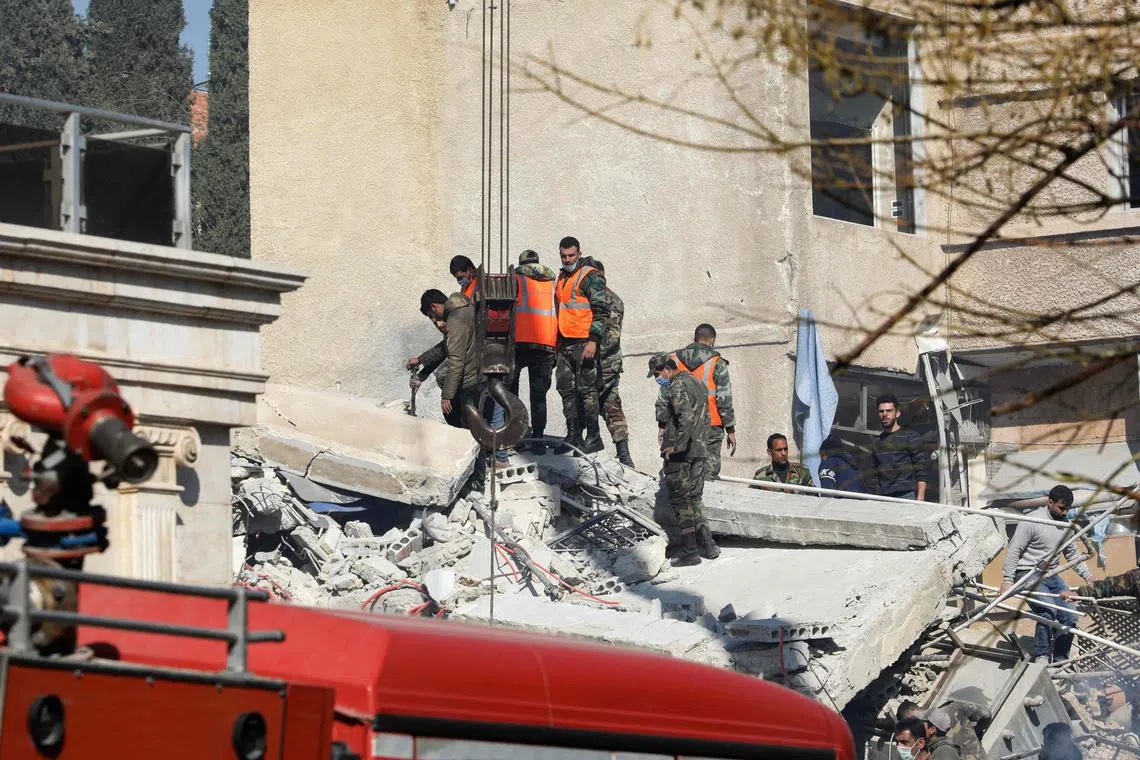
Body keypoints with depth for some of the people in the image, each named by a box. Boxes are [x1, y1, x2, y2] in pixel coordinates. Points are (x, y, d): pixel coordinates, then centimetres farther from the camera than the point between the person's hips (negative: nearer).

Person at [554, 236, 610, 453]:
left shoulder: (590, 277, -6)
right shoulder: (561, 277, 19)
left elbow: (601, 311, -12)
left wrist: (593, 340, -19)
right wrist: (556, 343, 23)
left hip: (583, 343, -8)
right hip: (564, 344, 8)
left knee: (586, 389, -8)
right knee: (566, 389, 7)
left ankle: (593, 437, -4)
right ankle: (573, 435, 13)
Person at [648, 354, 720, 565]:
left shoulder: (677, 387, -13)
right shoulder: (696, 383, 17)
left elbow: (686, 418, -25)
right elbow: (705, 418, 21)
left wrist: (675, 445, -21)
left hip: (679, 452, -9)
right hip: (699, 451, 9)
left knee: (680, 499, -4)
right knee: (695, 497, 16)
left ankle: (689, 550, -6)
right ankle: (707, 545, 15)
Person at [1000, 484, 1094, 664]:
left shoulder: (1065, 524, 9)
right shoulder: (1032, 521, -13)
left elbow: (1072, 554, 20)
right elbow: (1014, 550, -12)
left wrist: (1088, 577, 12)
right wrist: (1007, 580, -17)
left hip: (1052, 575, 7)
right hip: (1028, 575, -7)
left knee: (1070, 616, -4)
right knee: (1048, 611, -27)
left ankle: (1061, 660, 9)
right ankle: (1041, 657, -16)